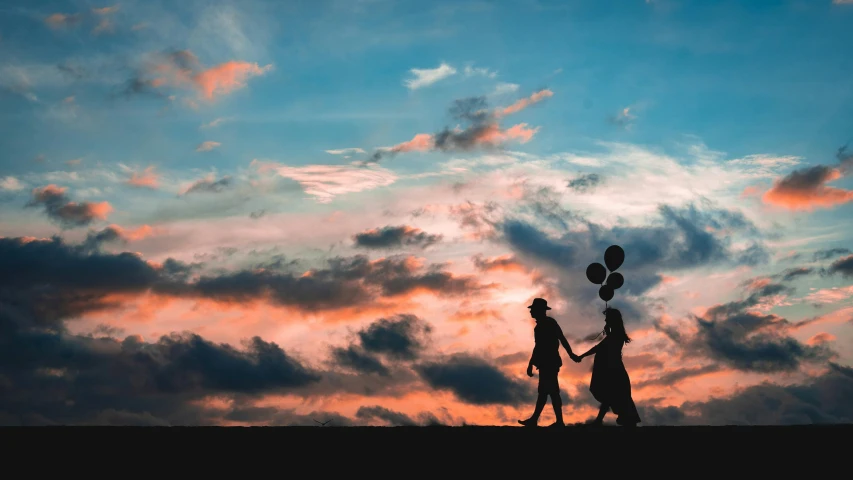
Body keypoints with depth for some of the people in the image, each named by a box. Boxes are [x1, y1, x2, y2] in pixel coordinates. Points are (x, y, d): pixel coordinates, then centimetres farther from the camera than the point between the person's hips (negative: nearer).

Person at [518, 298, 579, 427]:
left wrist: (530, 365, -20)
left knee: (553, 393, -4)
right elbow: (562, 339, 16)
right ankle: (534, 419, 13)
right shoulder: (550, 322, 11)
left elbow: (538, 347, -22)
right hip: (551, 362, 10)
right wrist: (571, 354, 24)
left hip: (548, 364, -10)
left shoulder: (542, 326, -18)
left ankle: (559, 422, 1)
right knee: (543, 391, 10)